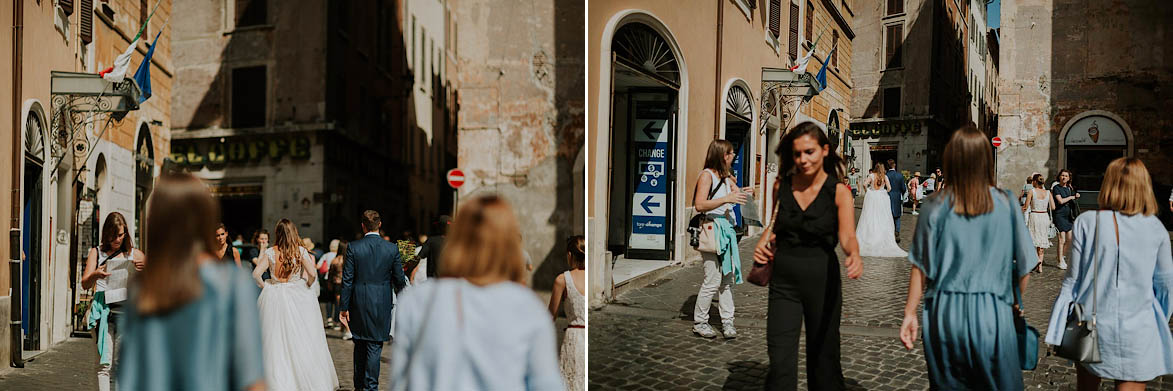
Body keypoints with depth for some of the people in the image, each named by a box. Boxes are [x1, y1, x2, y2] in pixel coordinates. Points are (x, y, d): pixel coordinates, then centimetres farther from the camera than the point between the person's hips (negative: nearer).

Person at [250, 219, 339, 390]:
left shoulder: (270, 252, -1)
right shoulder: (301, 251, -5)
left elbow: (255, 274, -6)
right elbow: (313, 273, -11)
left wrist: (265, 286, 9)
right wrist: (308, 285, 7)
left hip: (274, 298, 1)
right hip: (298, 297, -1)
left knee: (276, 342, 7)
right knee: (300, 342, 5)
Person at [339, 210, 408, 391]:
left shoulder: (353, 247, -6)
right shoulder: (392, 248, -4)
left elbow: (347, 279, -5)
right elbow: (399, 280, 1)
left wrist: (343, 307, 1)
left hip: (358, 303, 1)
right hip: (382, 304, -1)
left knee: (360, 345, 16)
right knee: (375, 346, 4)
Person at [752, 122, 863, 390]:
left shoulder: (838, 192, -8)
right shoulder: (781, 185, 1)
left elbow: (847, 235, -23)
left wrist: (854, 255, -44)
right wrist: (765, 241, -3)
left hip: (822, 280, -2)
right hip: (784, 280, 2)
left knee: (823, 357, 12)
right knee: (780, 361, -3)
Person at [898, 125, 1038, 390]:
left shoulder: (935, 207, -5)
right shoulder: (1006, 204, -4)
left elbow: (920, 267, -3)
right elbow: (1024, 268, 1)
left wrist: (910, 313, 5)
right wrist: (1016, 303, 18)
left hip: (944, 314, 1)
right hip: (991, 313, 0)